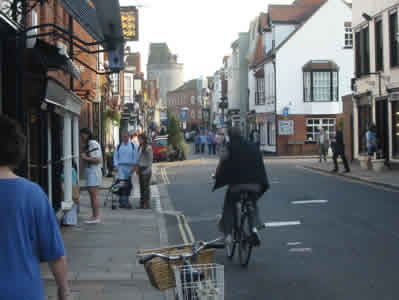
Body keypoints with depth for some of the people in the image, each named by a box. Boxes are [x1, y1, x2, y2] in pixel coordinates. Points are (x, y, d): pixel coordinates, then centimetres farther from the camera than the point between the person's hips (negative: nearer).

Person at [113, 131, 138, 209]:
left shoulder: (133, 146, 6)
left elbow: (135, 156, 3)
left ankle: (126, 200, 18)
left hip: (129, 167, 1)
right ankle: (122, 201, -11)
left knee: (128, 184, 6)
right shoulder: (119, 146, 9)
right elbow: (115, 156, 10)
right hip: (121, 166, -1)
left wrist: (134, 166, -6)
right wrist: (116, 165, -2)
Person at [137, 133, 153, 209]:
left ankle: (146, 204, -2)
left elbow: (150, 159, -14)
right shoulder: (140, 147, 13)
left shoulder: (148, 147, -12)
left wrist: (148, 170, -19)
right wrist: (138, 169, 15)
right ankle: (142, 203, 13)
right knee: (141, 186, 9)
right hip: (141, 168, 8)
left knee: (146, 186, -6)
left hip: (146, 169, -8)